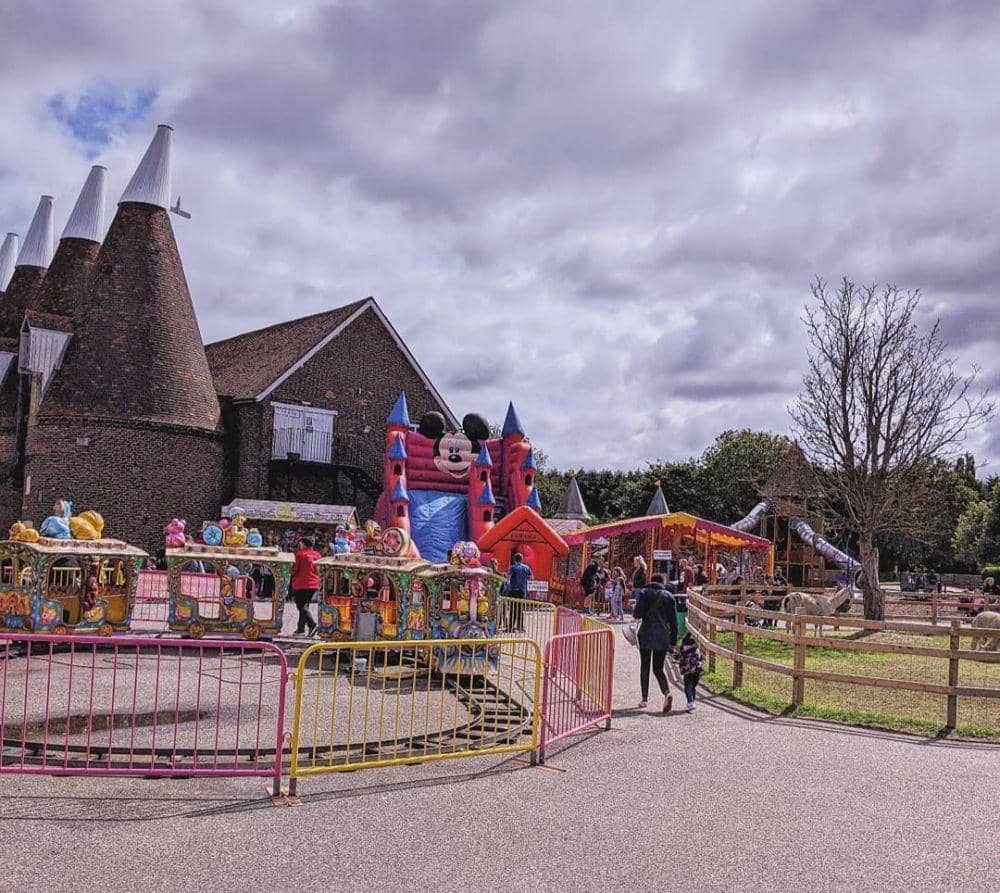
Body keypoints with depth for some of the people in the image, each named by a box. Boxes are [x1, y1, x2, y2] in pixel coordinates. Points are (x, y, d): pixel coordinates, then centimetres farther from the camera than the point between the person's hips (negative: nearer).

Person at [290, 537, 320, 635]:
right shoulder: (317, 555, 8)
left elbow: (294, 570, -5)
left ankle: (312, 624, -22)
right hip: (314, 584, 6)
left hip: (301, 584, -6)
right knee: (304, 605, 15)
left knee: (302, 606, -4)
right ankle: (300, 629, 17)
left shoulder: (300, 554, -8)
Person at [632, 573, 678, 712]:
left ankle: (645, 699, 13)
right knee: (658, 668, 8)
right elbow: (673, 620, 5)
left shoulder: (644, 592, 0)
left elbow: (637, 614, -8)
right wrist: (673, 641, 11)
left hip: (646, 634, -2)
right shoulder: (668, 595, 6)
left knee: (644, 667, 12)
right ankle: (667, 693, -17)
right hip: (663, 637, 2)